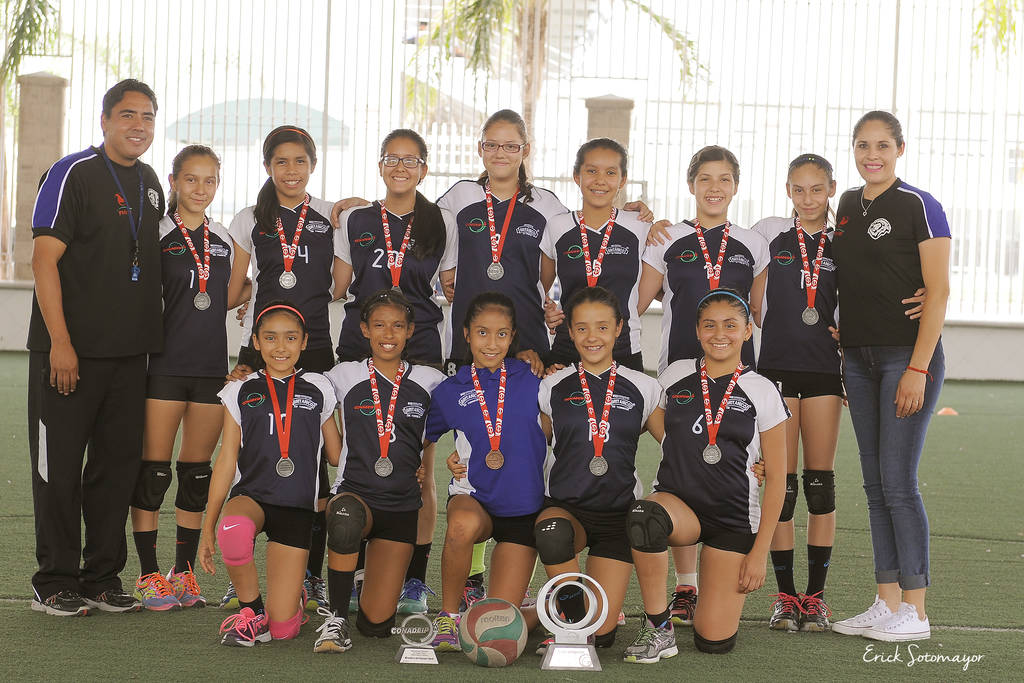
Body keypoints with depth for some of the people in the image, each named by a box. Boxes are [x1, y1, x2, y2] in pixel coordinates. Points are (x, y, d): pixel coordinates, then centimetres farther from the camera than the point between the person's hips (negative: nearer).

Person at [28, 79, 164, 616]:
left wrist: (149, 340, 16)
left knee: (118, 464, 9)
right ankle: (55, 582, 9)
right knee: (59, 466, 0)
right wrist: (60, 341, -18)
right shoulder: (73, 174, -7)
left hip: (129, 351, 7)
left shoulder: (149, 184, 14)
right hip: (70, 350, -7)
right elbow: (44, 258, -13)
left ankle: (102, 579, 18)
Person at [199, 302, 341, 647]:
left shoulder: (318, 389, 10)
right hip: (250, 495, 0)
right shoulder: (241, 392, 9)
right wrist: (208, 527, 2)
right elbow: (226, 460, 6)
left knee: (283, 629, -10)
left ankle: (292, 600, 28)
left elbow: (337, 455, 18)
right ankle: (253, 610, -13)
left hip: (297, 507, 0)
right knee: (234, 529, -41)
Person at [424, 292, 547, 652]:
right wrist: (455, 456, 2)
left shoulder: (531, 380, -1)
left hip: (523, 507, 0)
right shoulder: (448, 392, 0)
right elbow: (423, 440, 17)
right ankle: (447, 617, -17)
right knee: (463, 525, -39)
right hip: (473, 497, 0)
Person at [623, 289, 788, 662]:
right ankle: (658, 628, -20)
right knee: (644, 515, -39)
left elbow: (776, 477, 0)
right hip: (677, 501, 1)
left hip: (734, 515, -1)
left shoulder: (762, 392, -1)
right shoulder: (675, 376, 5)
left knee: (714, 641, -8)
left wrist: (760, 550, -5)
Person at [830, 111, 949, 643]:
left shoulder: (919, 205, -8)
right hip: (858, 359, 7)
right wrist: (846, 350, 12)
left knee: (898, 483, -7)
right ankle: (887, 602, 14)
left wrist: (918, 368, -16)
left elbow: (937, 291, -11)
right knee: (875, 484, 8)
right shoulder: (848, 205, 12)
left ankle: (914, 610, 1)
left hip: (908, 358, -7)